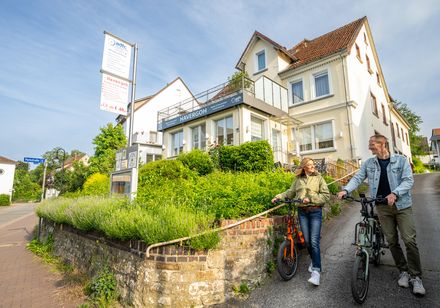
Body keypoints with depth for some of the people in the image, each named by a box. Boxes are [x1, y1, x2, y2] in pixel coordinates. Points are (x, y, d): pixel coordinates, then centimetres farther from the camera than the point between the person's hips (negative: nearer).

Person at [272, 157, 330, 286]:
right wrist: (279, 197, -6)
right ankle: (314, 260, 37)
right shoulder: (298, 180, 8)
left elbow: (326, 195, -4)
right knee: (307, 240, 10)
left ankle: (316, 272, -5)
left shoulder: (318, 178, 0)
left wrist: (311, 199, -15)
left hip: (315, 211, -3)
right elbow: (290, 192, 8)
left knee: (314, 241, -10)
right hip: (302, 212, 3)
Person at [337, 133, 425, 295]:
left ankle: (416, 276, 11)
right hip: (383, 207, 2)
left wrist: (395, 193, -26)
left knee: (409, 240, -5)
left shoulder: (401, 160, -3)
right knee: (392, 241, 8)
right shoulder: (369, 163, 3)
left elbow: (408, 180, -9)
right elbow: (357, 178, 0)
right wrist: (346, 190, -17)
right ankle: (404, 271, 26)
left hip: (402, 205, -2)